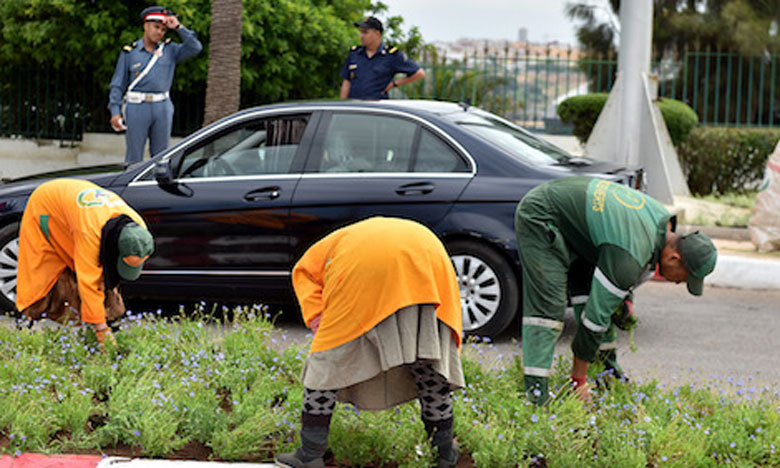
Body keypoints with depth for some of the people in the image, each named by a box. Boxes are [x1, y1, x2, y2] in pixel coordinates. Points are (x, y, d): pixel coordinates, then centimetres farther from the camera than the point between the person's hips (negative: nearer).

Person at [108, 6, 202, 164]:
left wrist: (178, 27, -8)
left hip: (162, 108, 2)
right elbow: (117, 84, 3)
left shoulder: (170, 50, 9)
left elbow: (195, 47, -3)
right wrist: (115, 112, -6)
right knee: (133, 157, -2)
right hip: (137, 108, -2)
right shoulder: (129, 52, 3)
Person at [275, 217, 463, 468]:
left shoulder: (339, 239, 40)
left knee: (330, 358, 10)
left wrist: (317, 318, 12)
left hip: (361, 268, -3)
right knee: (429, 359, 18)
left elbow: (304, 270, 24)